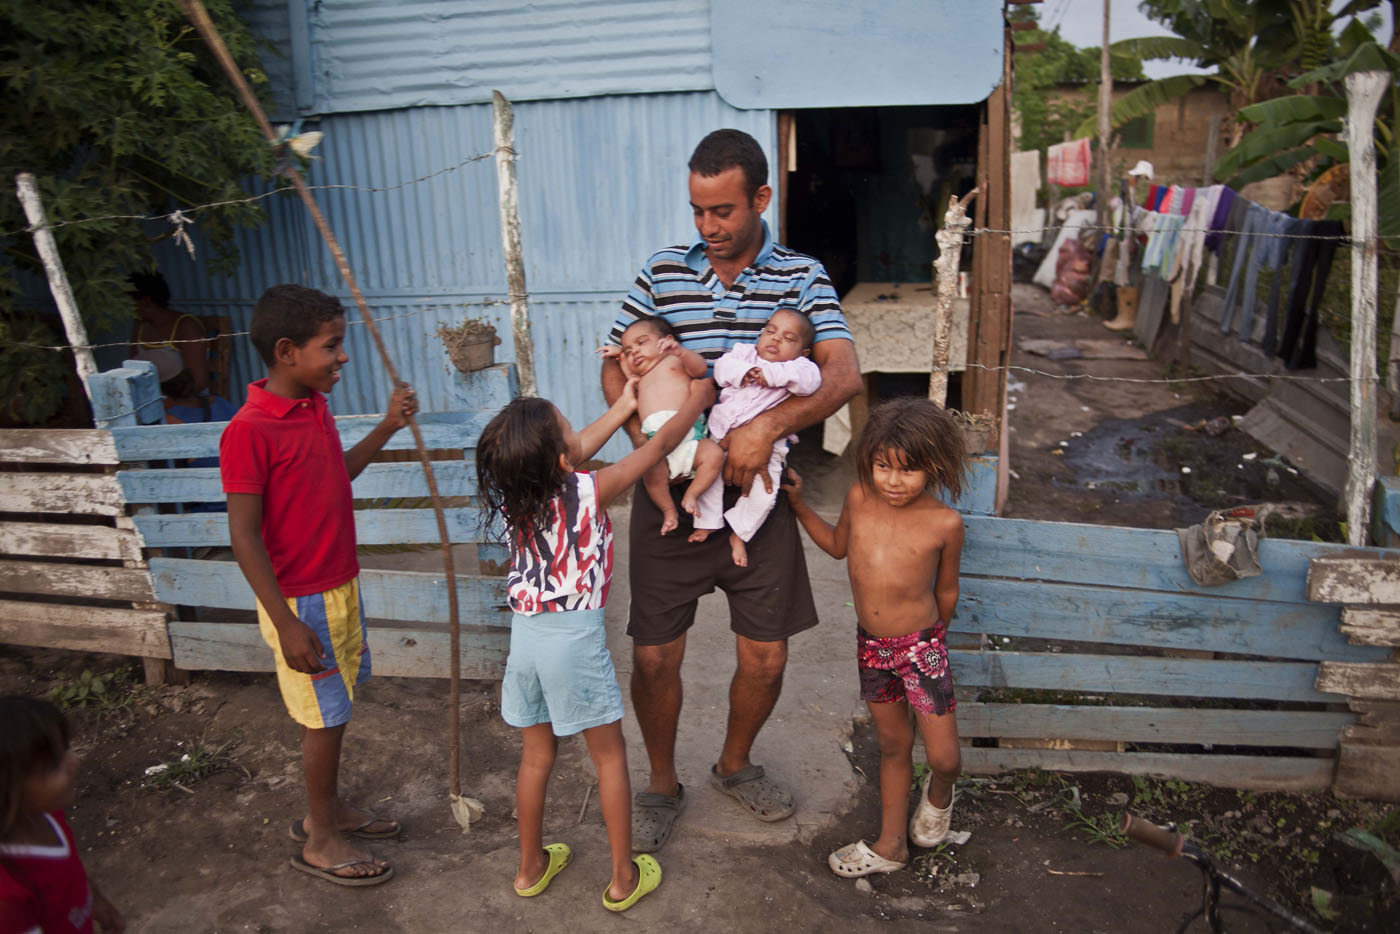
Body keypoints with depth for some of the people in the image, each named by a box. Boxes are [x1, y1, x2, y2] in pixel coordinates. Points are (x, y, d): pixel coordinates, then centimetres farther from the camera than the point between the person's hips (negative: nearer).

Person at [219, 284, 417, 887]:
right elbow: (244, 537, -21)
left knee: (335, 709, 20)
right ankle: (320, 841, 24)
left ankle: (327, 809, 39)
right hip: (300, 601, -8)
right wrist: (287, 625, -21)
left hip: (339, 587, 8)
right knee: (325, 716, 5)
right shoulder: (249, 431, -22)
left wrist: (387, 428, 9)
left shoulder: (315, 408, 4)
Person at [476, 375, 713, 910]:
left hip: (525, 634, 5)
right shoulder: (590, 491, -15)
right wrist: (696, 400, 11)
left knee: (536, 755, 21)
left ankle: (531, 868, 36)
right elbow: (661, 445, -6)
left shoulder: (513, 493, 0)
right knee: (609, 756, 13)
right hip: (576, 638, -5)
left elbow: (576, 454, 16)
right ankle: (624, 878, 24)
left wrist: (623, 408, 23)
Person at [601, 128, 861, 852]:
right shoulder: (662, 273, 2)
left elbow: (843, 375, -12)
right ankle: (661, 783, 30)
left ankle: (735, 764, 38)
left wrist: (768, 425, -28)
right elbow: (615, 367, 6)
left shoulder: (802, 278, 0)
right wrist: (647, 444, -11)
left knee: (765, 658, 7)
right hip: (669, 493, 0)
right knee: (654, 657, 4)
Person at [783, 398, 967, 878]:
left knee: (943, 756, -2)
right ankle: (890, 845, 34)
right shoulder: (859, 498, -6)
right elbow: (838, 544, 15)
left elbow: (946, 590, 1)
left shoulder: (944, 523, -15)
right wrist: (797, 502, 9)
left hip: (920, 644, -3)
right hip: (871, 644, 3)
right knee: (893, 745, 18)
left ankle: (938, 795, 34)